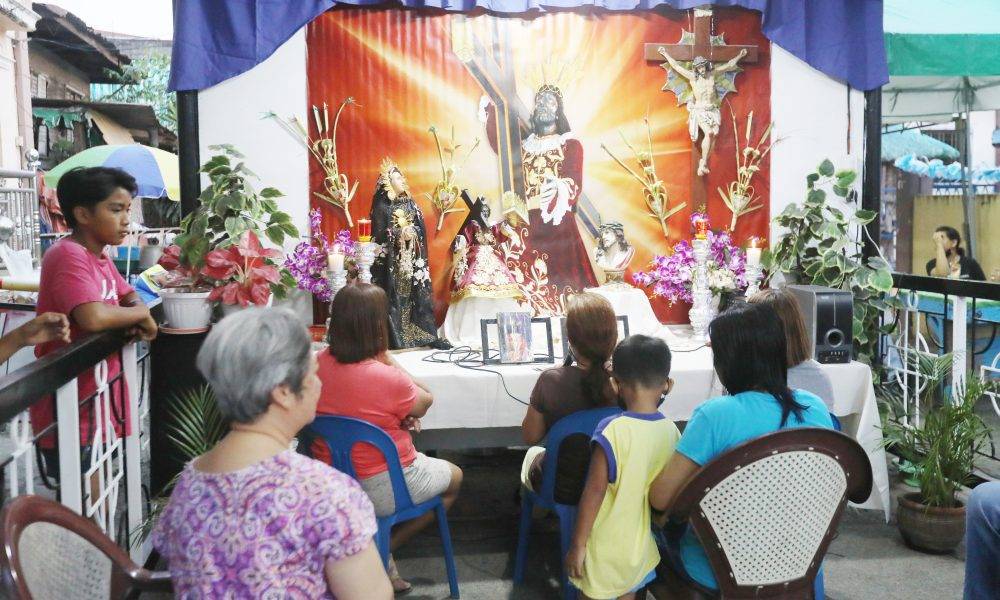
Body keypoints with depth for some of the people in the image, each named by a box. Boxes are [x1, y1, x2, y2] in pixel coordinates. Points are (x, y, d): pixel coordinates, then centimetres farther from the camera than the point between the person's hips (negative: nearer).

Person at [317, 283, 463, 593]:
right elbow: (425, 402, -8)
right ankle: (385, 549, 15)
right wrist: (388, 358, -11)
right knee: (454, 477, 23)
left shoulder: (318, 364, -10)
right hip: (380, 491, -6)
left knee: (420, 460, 32)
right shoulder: (387, 379, -29)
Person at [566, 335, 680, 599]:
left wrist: (577, 545, -14)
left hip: (607, 549, -5)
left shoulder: (613, 430, -23)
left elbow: (595, 490, -22)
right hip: (642, 547, 5)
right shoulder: (671, 431, -6)